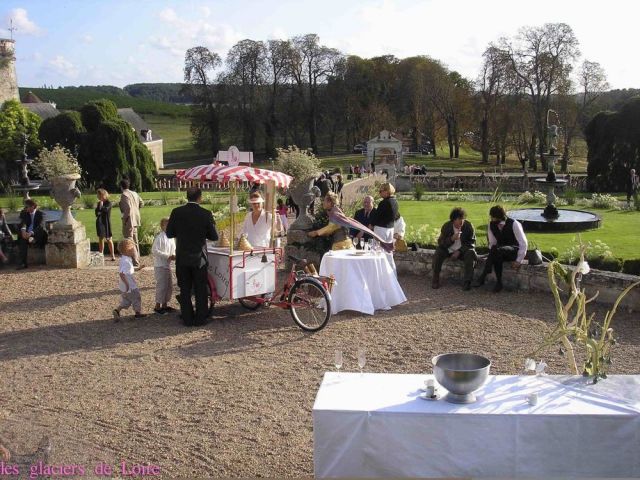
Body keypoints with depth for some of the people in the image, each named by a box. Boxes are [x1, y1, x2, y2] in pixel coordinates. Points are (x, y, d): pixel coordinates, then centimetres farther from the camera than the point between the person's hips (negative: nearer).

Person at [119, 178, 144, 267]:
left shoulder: (124, 195, -14)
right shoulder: (134, 193, 11)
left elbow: (128, 207, -24)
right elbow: (141, 203, 19)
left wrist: (125, 219, -15)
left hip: (129, 221, -9)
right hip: (135, 220, 9)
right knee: (135, 241, 18)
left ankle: (135, 262, -6)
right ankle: (137, 260, 26)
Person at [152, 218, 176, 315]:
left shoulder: (171, 238, 9)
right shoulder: (159, 237, -15)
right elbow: (154, 251, -20)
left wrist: (174, 256, -4)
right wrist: (168, 256, -22)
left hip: (168, 265, 8)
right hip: (160, 266, -8)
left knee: (169, 286, 13)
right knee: (161, 286, -5)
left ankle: (165, 305, 26)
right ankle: (158, 306, 6)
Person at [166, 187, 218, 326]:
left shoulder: (177, 212, -6)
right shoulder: (206, 214, -11)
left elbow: (169, 234, 1)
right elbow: (214, 236, -5)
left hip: (182, 258, 1)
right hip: (199, 258, -1)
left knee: (185, 289, 11)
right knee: (200, 289, 11)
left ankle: (187, 319, 14)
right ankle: (200, 319, 15)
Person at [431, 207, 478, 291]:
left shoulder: (468, 226, -11)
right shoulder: (446, 226, -9)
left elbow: (471, 242, -6)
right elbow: (440, 242, -11)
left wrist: (459, 251, -19)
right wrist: (452, 239, -30)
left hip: (463, 250, -1)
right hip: (448, 250, 1)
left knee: (470, 253, -31)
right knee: (438, 252, -26)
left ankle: (467, 282, -26)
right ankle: (435, 279, -16)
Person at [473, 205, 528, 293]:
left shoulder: (514, 224, -17)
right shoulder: (491, 225, -4)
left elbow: (523, 243, -14)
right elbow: (492, 243, 4)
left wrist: (518, 261, -18)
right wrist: (492, 254, -15)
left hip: (515, 251, -4)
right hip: (500, 252, 4)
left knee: (496, 250, -37)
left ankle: (483, 277, -34)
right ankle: (498, 282, -34)